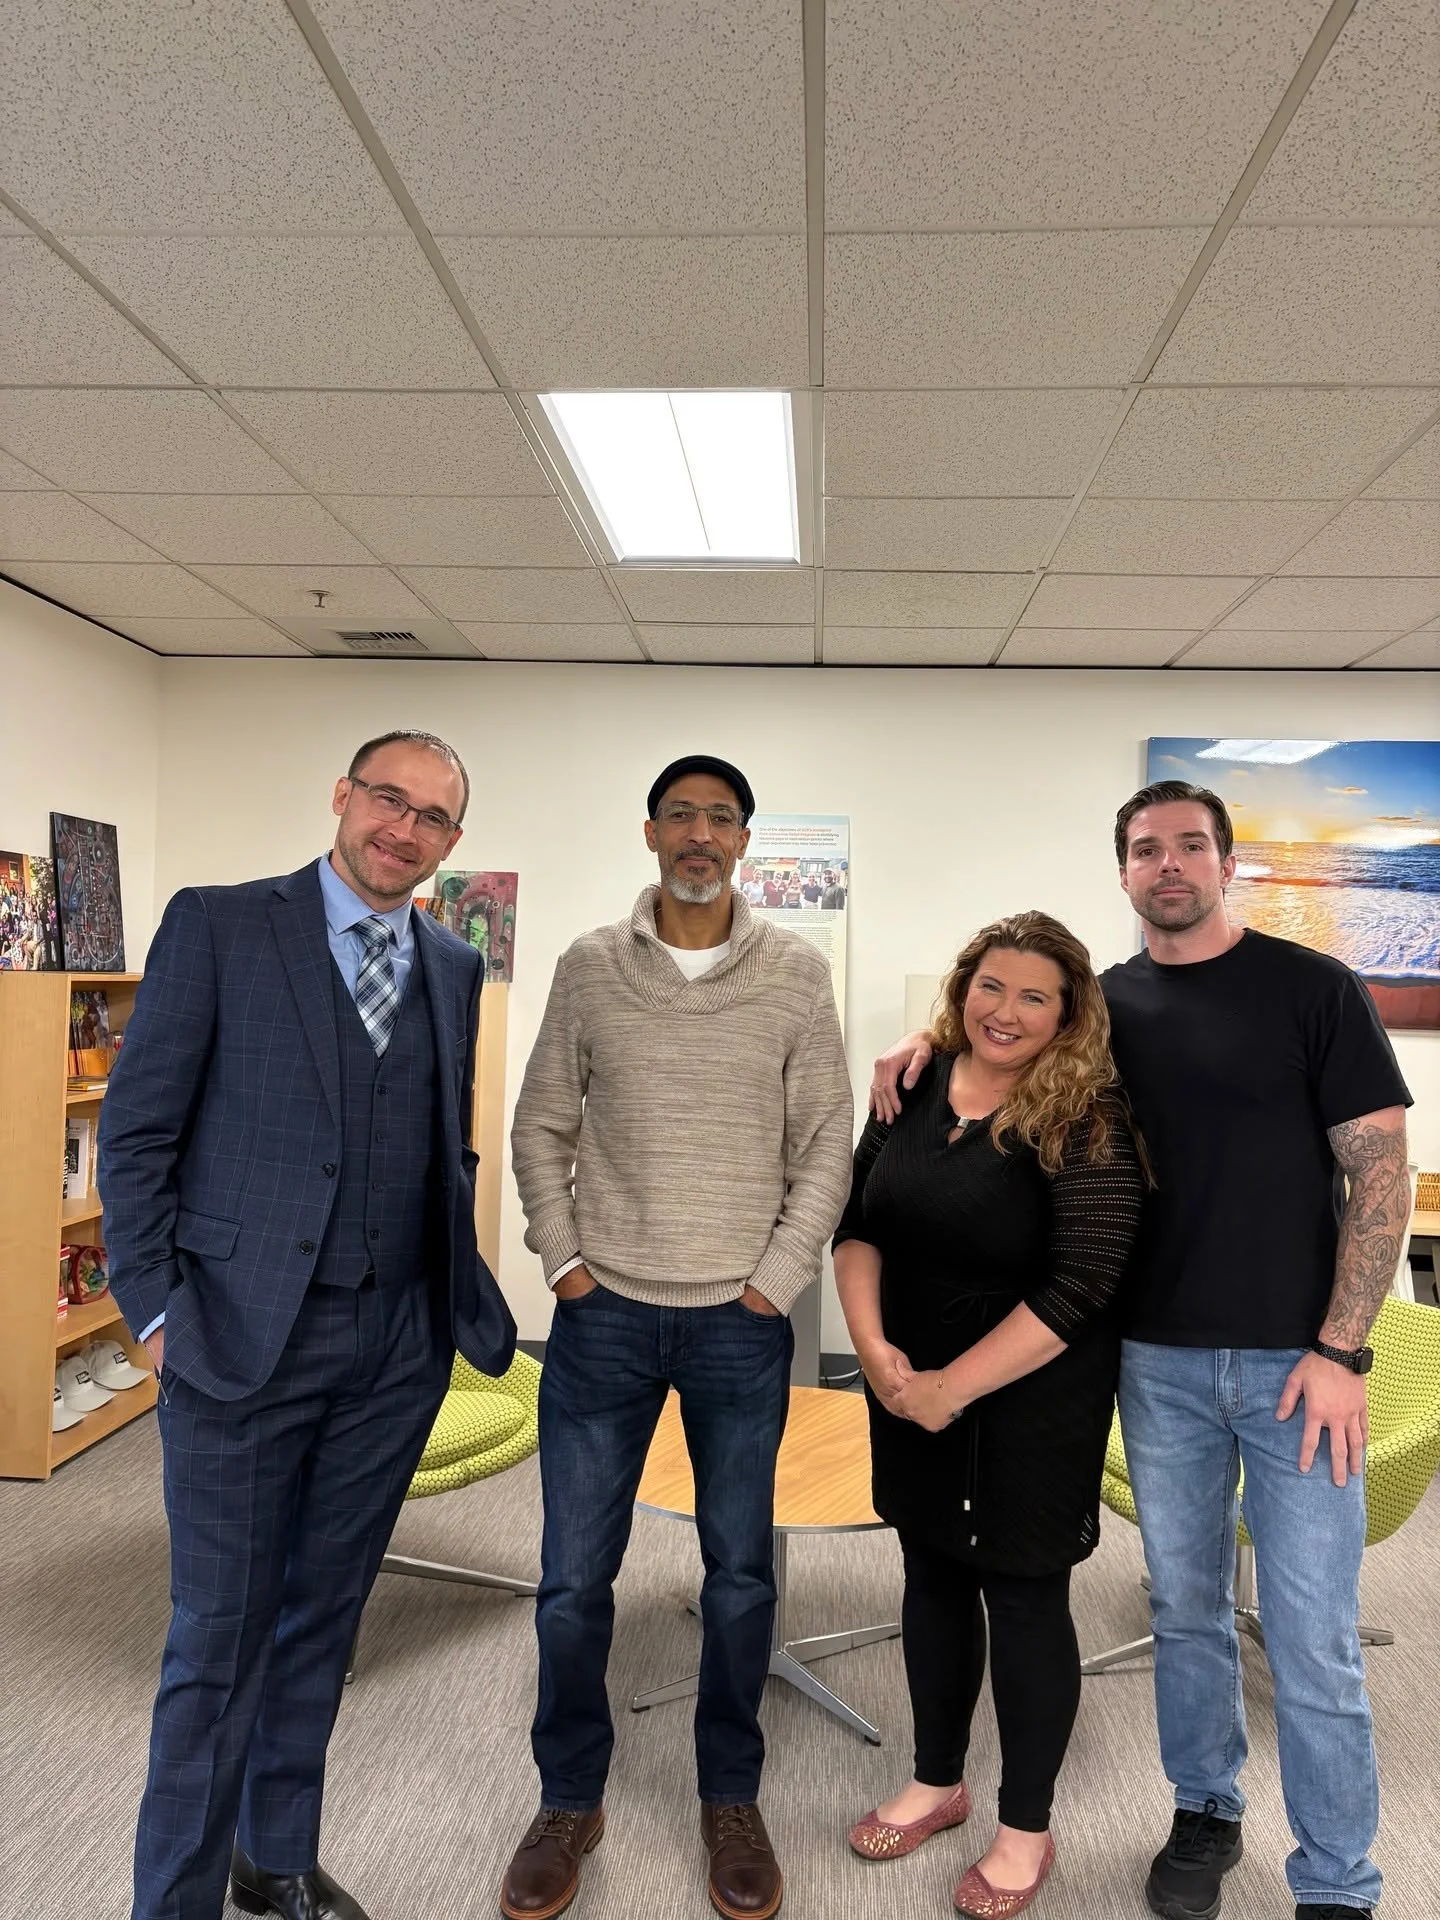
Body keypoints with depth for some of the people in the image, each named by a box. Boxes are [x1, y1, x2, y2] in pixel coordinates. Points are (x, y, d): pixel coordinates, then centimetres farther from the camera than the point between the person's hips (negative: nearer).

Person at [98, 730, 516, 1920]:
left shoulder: (455, 968, 8)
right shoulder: (217, 926, -5)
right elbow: (138, 1130, -6)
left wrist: (460, 1284, 5)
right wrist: (156, 1310, -8)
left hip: (398, 1345, 4)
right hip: (244, 1331, -4)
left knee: (324, 1615, 19)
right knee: (220, 1634, 7)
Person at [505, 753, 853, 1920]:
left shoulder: (797, 976, -3)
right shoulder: (589, 968, 0)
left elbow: (827, 1147, -1)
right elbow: (541, 1129, 5)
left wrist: (774, 1282, -6)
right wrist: (563, 1261, -3)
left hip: (741, 1325, 0)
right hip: (603, 1316, 1)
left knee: (740, 1577, 13)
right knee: (573, 1581, 10)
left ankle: (731, 1799, 37)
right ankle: (571, 1799, 35)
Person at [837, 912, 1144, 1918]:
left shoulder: (1087, 1119, -17)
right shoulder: (916, 1086, -2)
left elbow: (1082, 1281, -21)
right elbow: (856, 1221, 1)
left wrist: (955, 1385, -19)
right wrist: (872, 1344, -12)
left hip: (1033, 1395, -4)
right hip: (910, 1385, 5)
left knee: (1023, 1594, 9)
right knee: (933, 1576, 19)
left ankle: (1027, 1829, 32)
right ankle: (938, 1780, 41)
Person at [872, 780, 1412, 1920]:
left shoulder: (1312, 988, -5)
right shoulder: (1106, 1002, 4)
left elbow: (1380, 1170, -6)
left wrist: (1341, 1348, -12)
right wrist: (926, 1039, -2)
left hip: (1296, 1357, -3)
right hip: (1160, 1357, 3)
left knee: (1314, 1637, 5)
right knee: (1186, 1608, 17)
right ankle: (1206, 1813, 38)